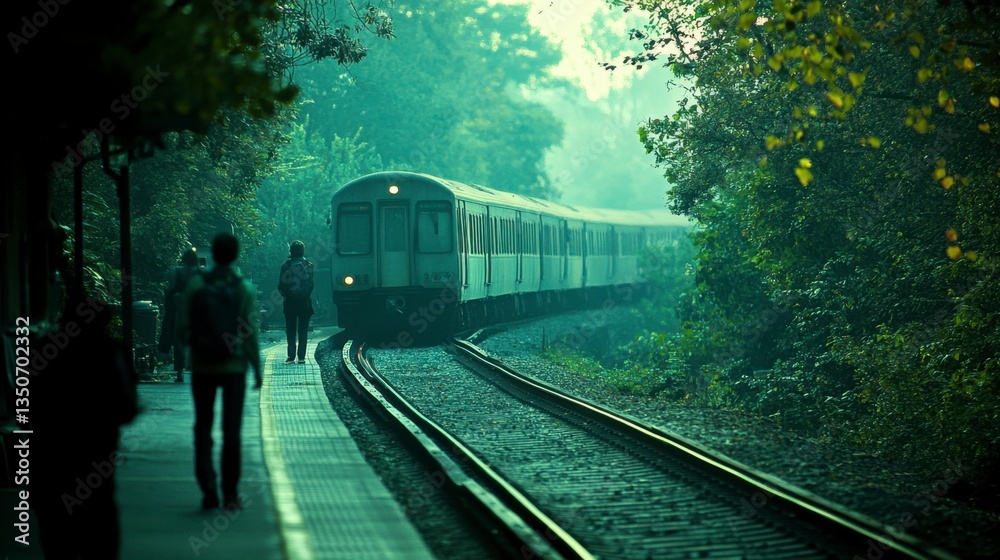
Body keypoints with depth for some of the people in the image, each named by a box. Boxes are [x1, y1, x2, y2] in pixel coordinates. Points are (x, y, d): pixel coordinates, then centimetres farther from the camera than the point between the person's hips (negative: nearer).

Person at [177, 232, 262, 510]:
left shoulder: (196, 284, -5)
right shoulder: (244, 288, -7)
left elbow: (182, 327, -5)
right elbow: (251, 333, -7)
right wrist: (257, 368, 3)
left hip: (202, 366, 1)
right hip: (234, 367, -1)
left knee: (203, 427, 10)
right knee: (231, 431, 7)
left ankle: (208, 486, -7)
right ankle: (230, 493, 9)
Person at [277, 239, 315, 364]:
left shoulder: (286, 265, -4)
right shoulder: (308, 265, -2)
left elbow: (280, 285, -6)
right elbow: (312, 283, -2)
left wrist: (285, 295, 10)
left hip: (290, 301, 0)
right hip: (305, 301, 0)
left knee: (290, 330, 7)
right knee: (303, 330, 5)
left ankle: (291, 356, 0)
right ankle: (301, 356, 1)